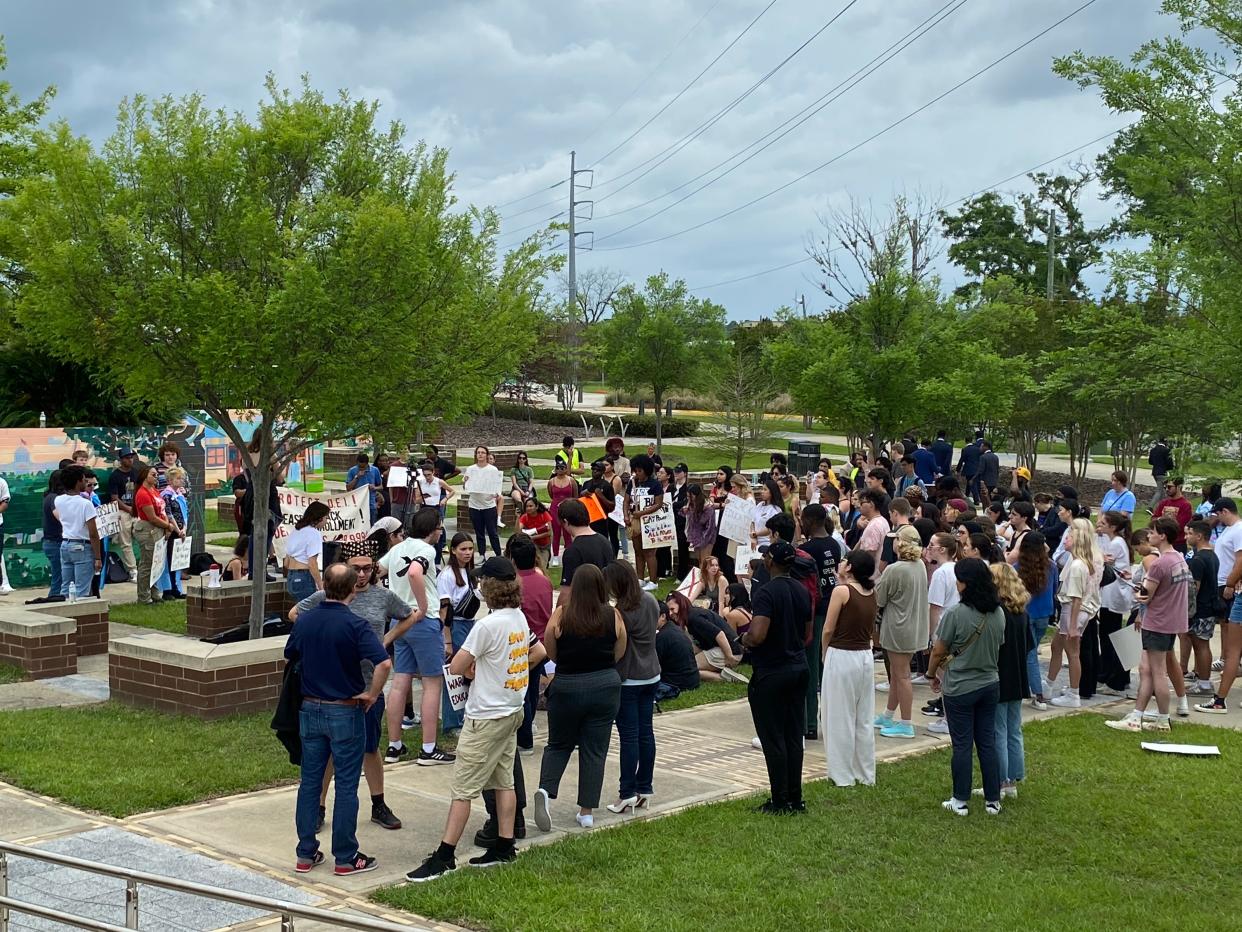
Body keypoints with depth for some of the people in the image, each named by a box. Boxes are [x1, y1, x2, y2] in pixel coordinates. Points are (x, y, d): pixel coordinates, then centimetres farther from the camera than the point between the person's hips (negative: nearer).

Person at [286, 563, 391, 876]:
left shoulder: (304, 621, 0)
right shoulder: (354, 625, -16)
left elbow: (289, 657, 15)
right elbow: (384, 663, -27)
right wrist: (372, 693, -13)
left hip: (310, 709, 5)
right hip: (345, 712, -5)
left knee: (309, 781, 12)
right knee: (346, 786, 3)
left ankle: (306, 853, 17)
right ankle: (346, 858, 9)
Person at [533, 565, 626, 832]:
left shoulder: (561, 615, -11)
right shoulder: (614, 616, -7)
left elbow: (551, 654, -1)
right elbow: (619, 654, 3)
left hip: (567, 687, -1)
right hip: (606, 687, 1)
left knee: (559, 744, 17)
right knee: (595, 750, 10)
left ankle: (545, 790, -7)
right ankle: (587, 812, 13)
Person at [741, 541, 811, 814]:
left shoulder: (767, 593, -19)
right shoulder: (802, 592, 6)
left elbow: (757, 635, -28)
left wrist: (745, 639, -8)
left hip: (770, 675, -7)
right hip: (798, 669, 8)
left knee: (773, 739, 0)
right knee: (794, 737, 12)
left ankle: (780, 802, 5)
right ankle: (795, 799, 17)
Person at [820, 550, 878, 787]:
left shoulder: (841, 591, -14)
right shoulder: (872, 592, 3)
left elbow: (828, 630, -11)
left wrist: (824, 654, 7)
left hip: (841, 656, -6)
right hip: (865, 656, 6)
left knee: (840, 718, 4)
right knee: (864, 718, 14)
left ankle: (843, 775, 9)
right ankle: (866, 774, 20)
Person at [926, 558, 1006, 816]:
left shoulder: (956, 614, -20)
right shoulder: (998, 613, -2)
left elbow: (938, 652, -11)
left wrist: (932, 674, 8)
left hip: (960, 688, -5)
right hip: (990, 685, 5)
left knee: (962, 745, 4)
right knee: (987, 743, 12)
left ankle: (960, 801, 12)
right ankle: (993, 801, 17)